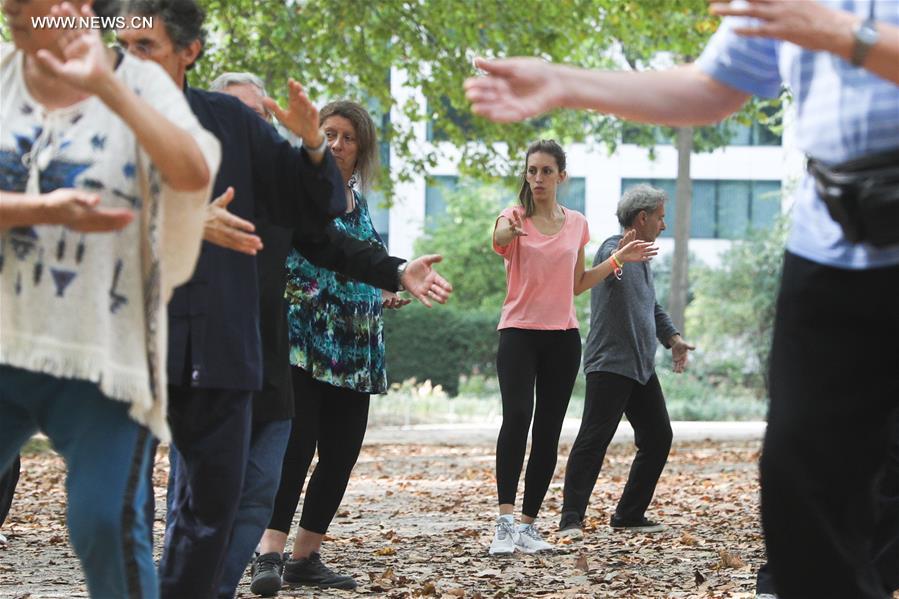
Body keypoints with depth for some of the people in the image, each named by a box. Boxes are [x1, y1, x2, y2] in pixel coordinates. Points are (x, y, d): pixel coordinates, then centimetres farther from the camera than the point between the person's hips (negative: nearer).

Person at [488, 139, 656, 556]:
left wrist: (617, 260, 10)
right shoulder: (515, 218, -3)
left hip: (562, 335, 4)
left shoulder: (576, 224, 9)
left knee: (548, 433, 4)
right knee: (517, 416, -23)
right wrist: (508, 231, -53)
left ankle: (529, 525, 12)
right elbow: (498, 239, -29)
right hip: (519, 331, -4)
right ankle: (504, 523, -27)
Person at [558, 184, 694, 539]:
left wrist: (672, 338, 17)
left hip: (641, 368, 10)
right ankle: (571, 519, -16)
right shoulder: (614, 247, -9)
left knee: (658, 438, 9)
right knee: (594, 440, -13)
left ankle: (629, 515, 17)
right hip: (610, 364, -10)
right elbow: (607, 265, -34)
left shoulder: (641, 259, 21)